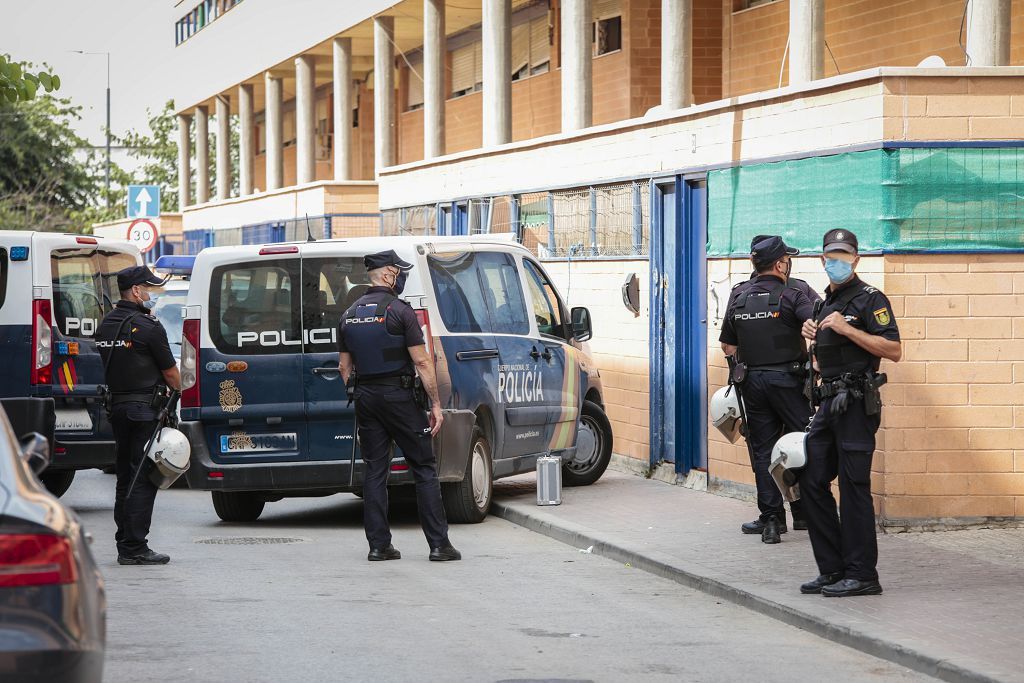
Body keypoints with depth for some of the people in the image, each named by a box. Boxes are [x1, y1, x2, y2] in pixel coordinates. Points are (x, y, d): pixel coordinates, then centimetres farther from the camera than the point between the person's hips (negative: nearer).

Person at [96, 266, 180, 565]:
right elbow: (170, 372, -7)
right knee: (143, 479, -6)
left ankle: (125, 544, 17)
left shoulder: (106, 324, 10)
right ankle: (134, 548, -7)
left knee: (125, 478, 14)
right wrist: (177, 392, 11)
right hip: (145, 408, -8)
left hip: (117, 405, 8)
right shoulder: (148, 326, -14)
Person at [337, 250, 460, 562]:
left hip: (365, 397, 6)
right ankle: (439, 544, -3)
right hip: (398, 395, -6)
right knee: (424, 468, 0)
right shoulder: (399, 311, -9)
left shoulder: (350, 315, 10)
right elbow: (422, 362, -13)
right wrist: (436, 404, -9)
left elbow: (345, 367, 13)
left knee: (374, 470, 8)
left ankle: (378, 545, 5)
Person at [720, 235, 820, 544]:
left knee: (763, 450, 9)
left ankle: (771, 519, 8)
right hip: (788, 380, -4)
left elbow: (728, 347, 12)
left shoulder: (738, 296, 7)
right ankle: (803, 512, 12)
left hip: (751, 381, 4)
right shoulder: (795, 292, -8)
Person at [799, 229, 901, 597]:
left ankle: (862, 575, -2)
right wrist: (812, 335, 8)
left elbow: (893, 350, -17)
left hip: (856, 403, -9)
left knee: (853, 486, -7)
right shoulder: (827, 302, 19)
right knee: (812, 482, 7)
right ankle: (833, 570, 13)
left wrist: (847, 329, -20)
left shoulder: (869, 299, -7)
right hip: (829, 402, 9)